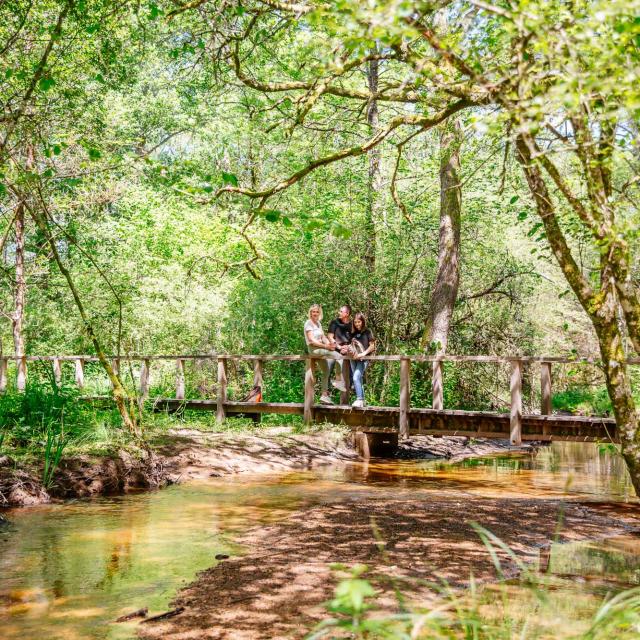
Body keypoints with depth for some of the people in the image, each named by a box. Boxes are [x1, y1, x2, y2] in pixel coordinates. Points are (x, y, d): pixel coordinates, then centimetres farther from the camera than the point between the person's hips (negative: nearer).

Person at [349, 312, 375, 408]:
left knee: (356, 377, -22)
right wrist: (349, 350, -4)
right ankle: (362, 401, 11)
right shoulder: (353, 334, 15)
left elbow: (372, 346, -2)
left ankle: (359, 400, -25)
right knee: (359, 380, 6)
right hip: (354, 359, 6)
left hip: (363, 359, -6)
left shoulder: (367, 332, 2)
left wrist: (363, 354, -15)